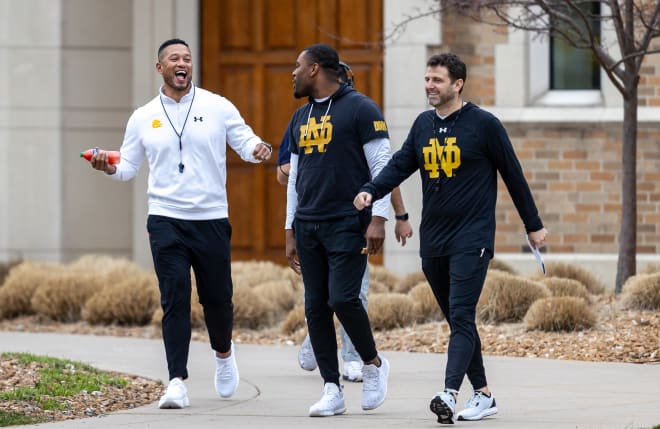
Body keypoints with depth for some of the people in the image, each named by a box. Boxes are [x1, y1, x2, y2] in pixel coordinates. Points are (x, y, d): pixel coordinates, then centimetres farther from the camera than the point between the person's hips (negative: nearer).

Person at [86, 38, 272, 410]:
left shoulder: (217, 107, 2)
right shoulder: (143, 118, 7)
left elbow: (244, 141, 1)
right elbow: (129, 167, 11)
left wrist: (258, 149, -22)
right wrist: (109, 167, -11)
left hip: (212, 219, 0)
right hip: (166, 221, 0)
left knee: (217, 297, 6)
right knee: (175, 298, -9)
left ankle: (224, 353, 37)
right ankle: (178, 382, -9)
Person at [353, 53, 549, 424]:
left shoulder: (484, 124, -5)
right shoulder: (423, 125, 11)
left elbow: (513, 174, 1)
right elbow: (400, 165, 6)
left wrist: (534, 225, 5)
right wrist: (370, 192, -14)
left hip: (471, 240, -6)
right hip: (433, 241, 6)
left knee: (461, 318, -16)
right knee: (458, 321, 10)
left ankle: (450, 394, -28)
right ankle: (483, 396, 17)